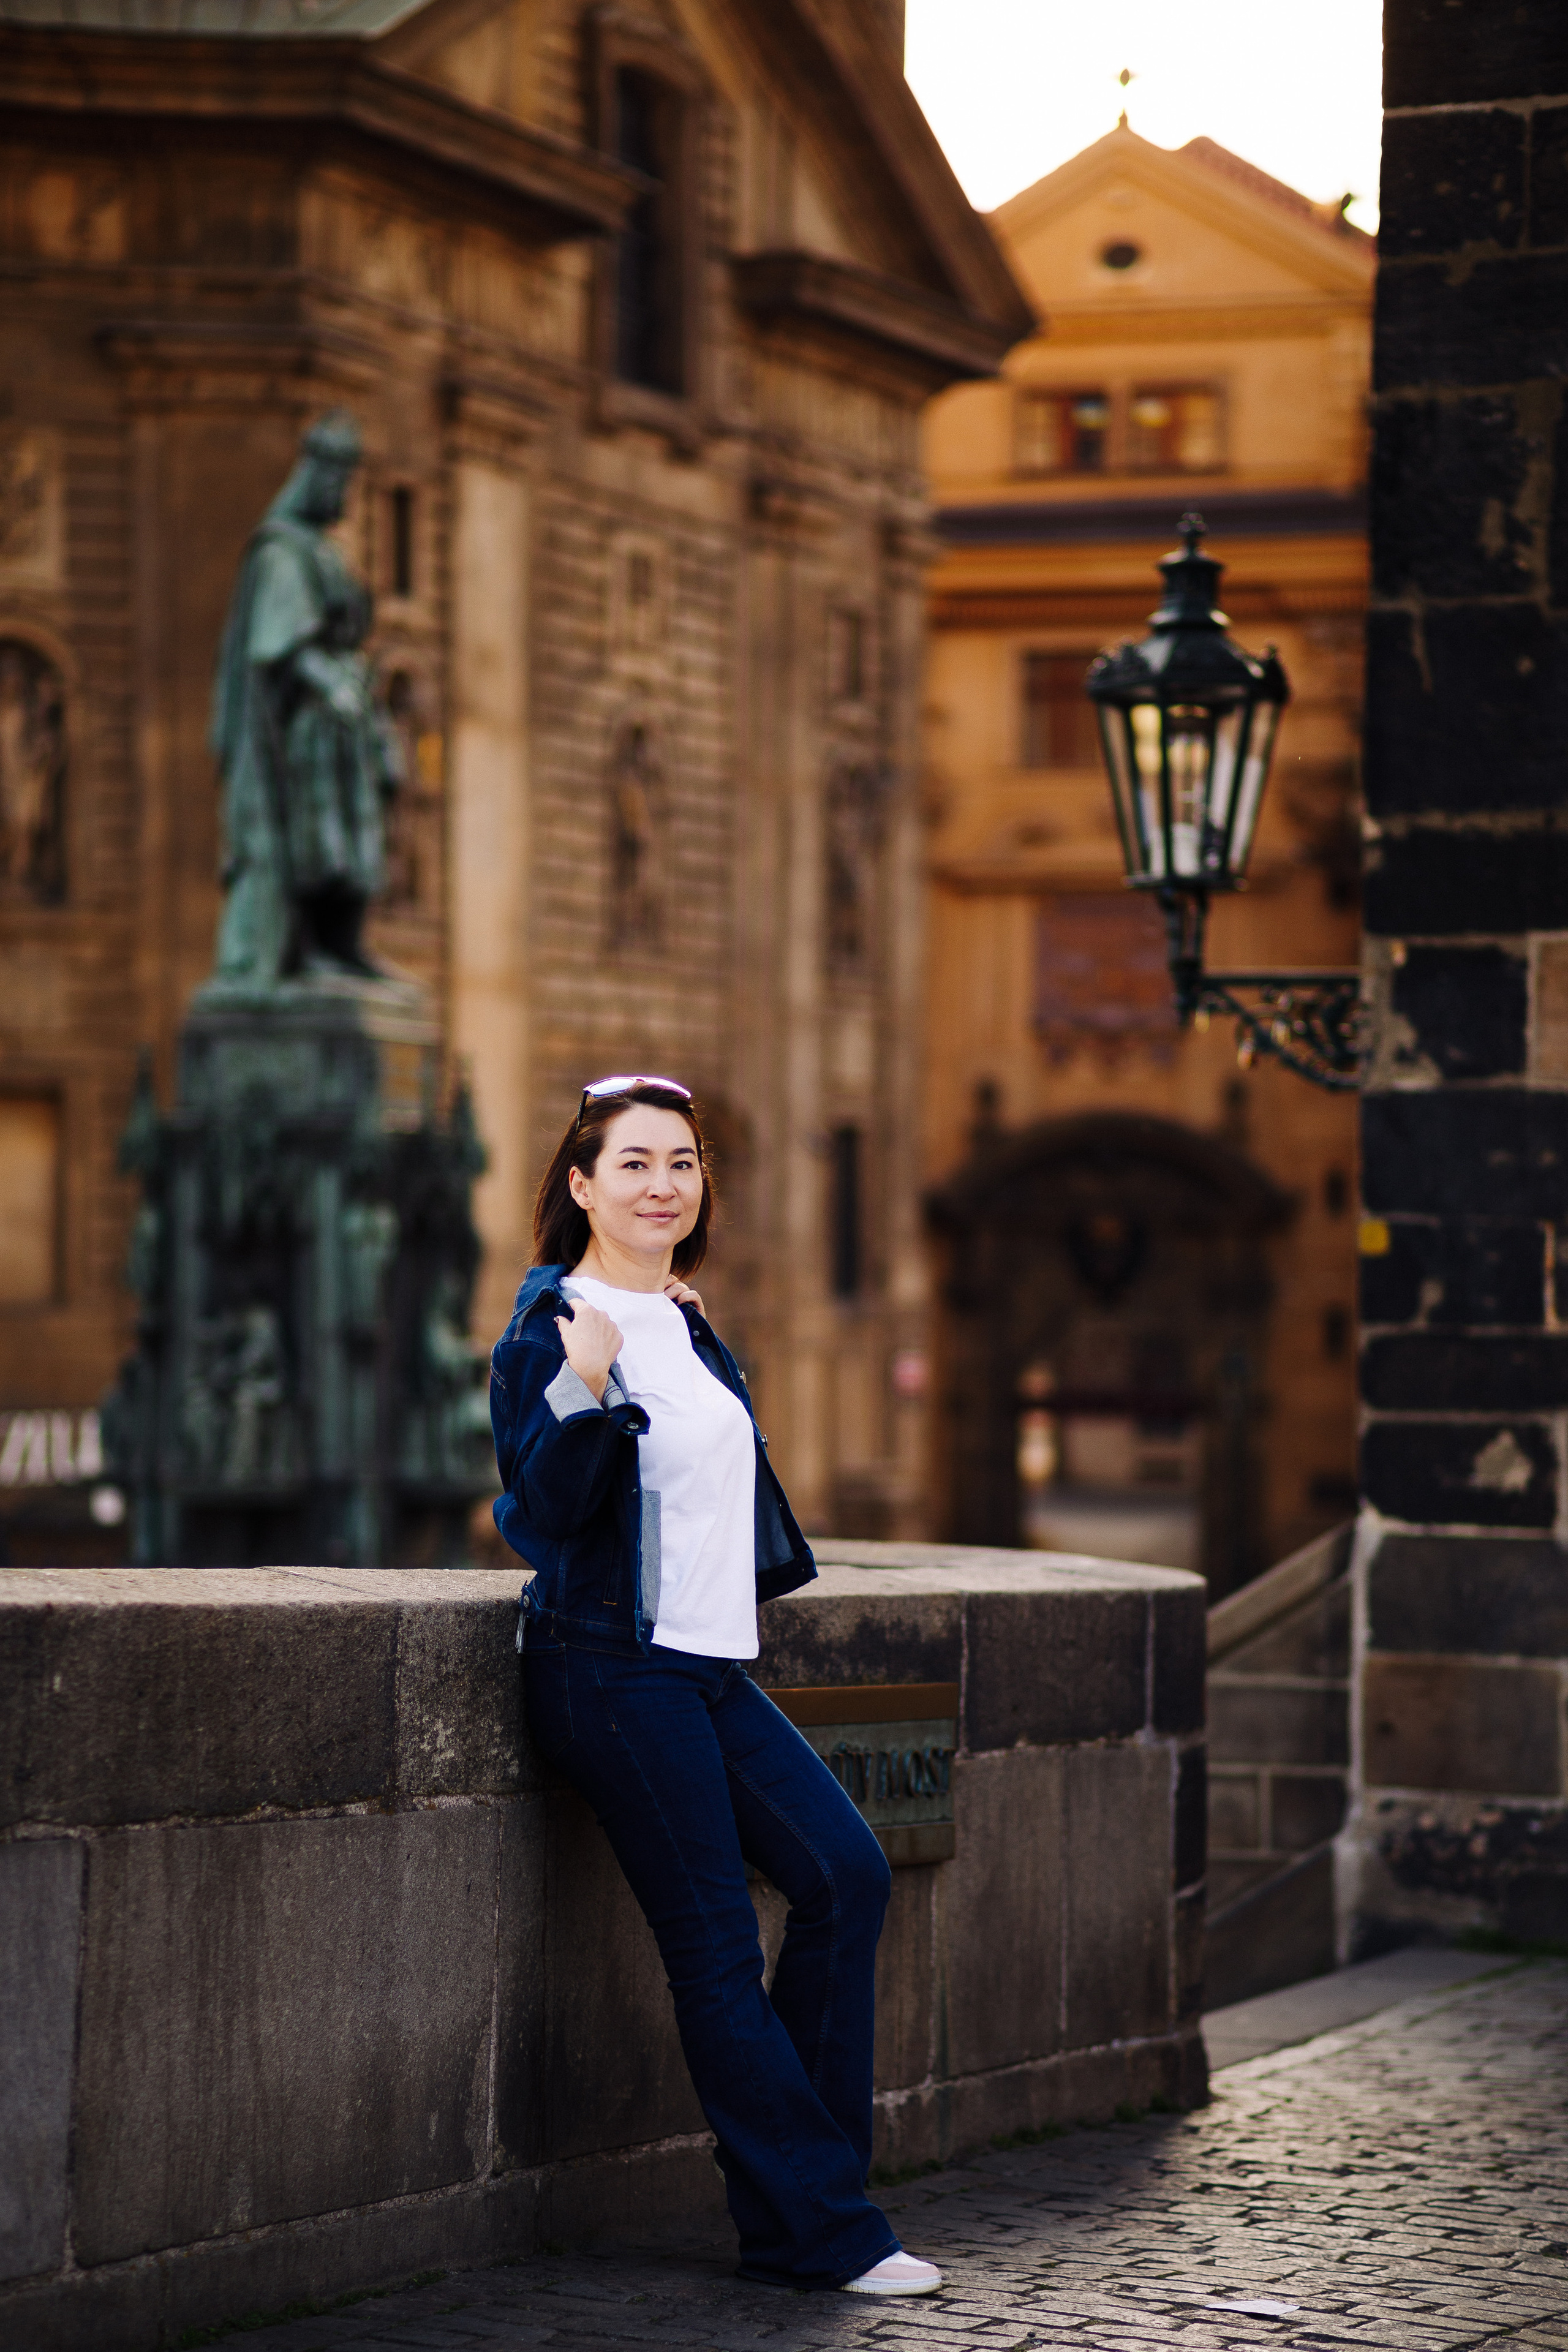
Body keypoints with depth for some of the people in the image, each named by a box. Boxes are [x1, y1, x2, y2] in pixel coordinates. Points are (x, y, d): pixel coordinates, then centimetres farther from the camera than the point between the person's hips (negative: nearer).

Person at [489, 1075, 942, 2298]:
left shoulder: (687, 1326, 16)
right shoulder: (552, 1325, -9)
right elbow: (550, 1508, -18)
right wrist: (580, 1385, -31)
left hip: (711, 1668, 8)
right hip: (615, 1669, -8)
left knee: (849, 1874, 0)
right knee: (717, 1946, -6)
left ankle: (797, 2199, 8)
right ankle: (819, 2230, -1)